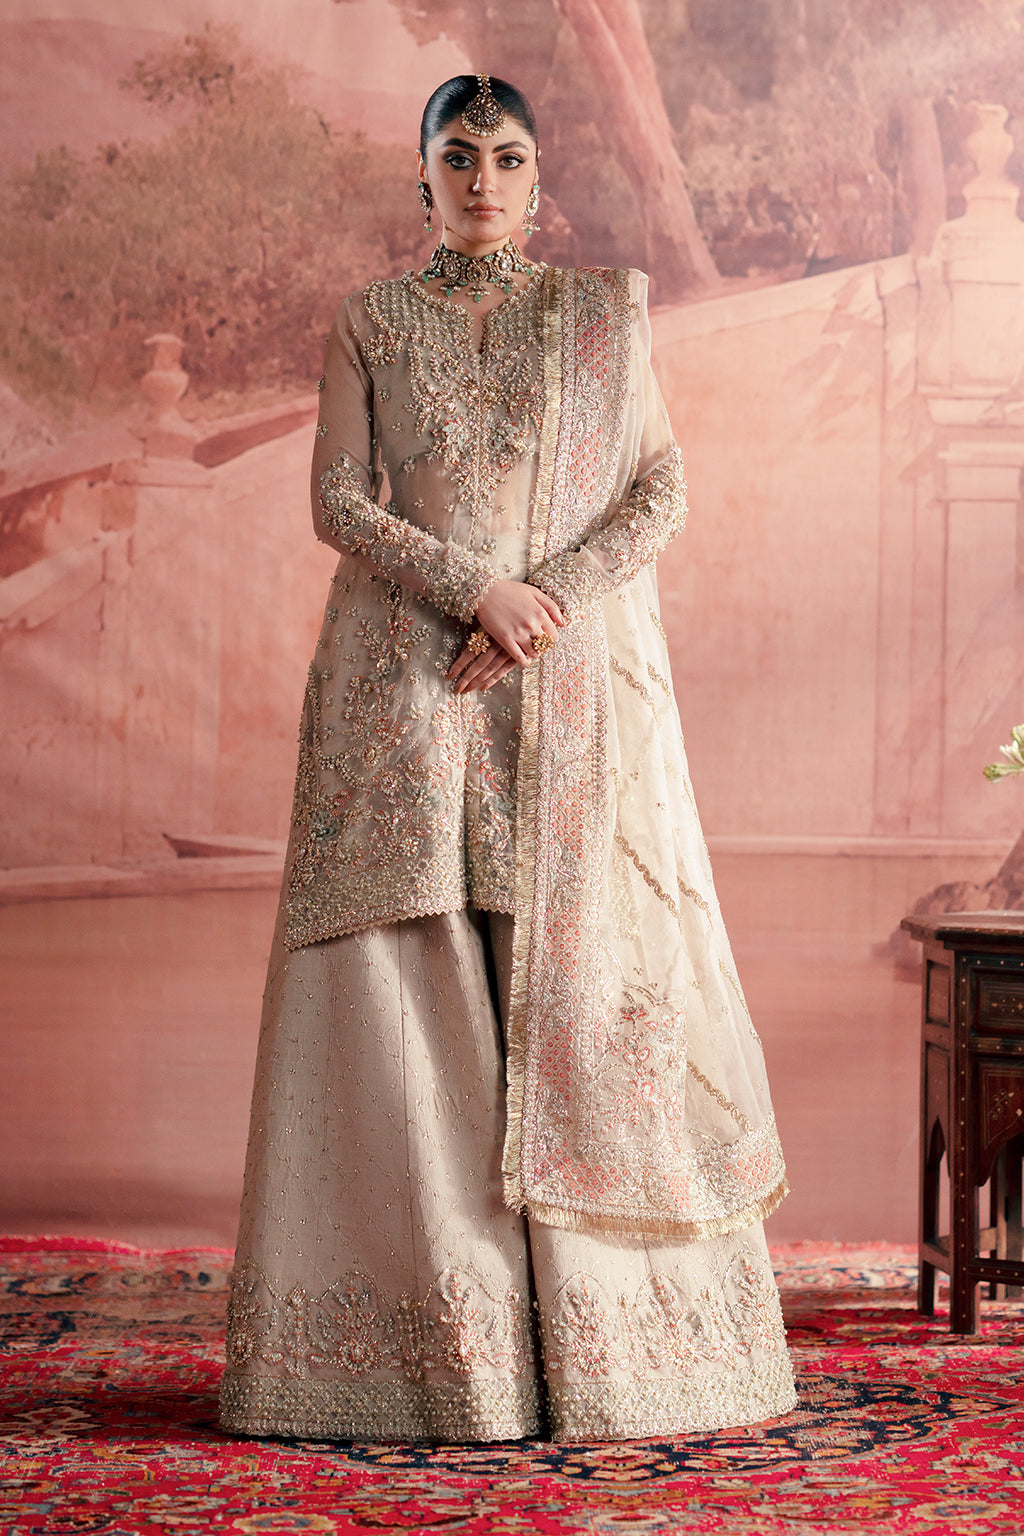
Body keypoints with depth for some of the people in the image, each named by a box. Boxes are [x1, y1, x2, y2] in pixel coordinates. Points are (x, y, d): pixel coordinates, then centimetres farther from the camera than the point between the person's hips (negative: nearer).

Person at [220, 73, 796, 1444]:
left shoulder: (604, 313, 11)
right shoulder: (370, 325, 11)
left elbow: (660, 490, 4)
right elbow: (338, 502, 1)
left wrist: (549, 598, -12)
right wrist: (477, 589, -13)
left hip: (578, 683, 0)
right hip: (407, 688, 0)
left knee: (584, 971, -4)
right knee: (411, 980, -6)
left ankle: (605, 1330, 5)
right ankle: (428, 1320, 1)